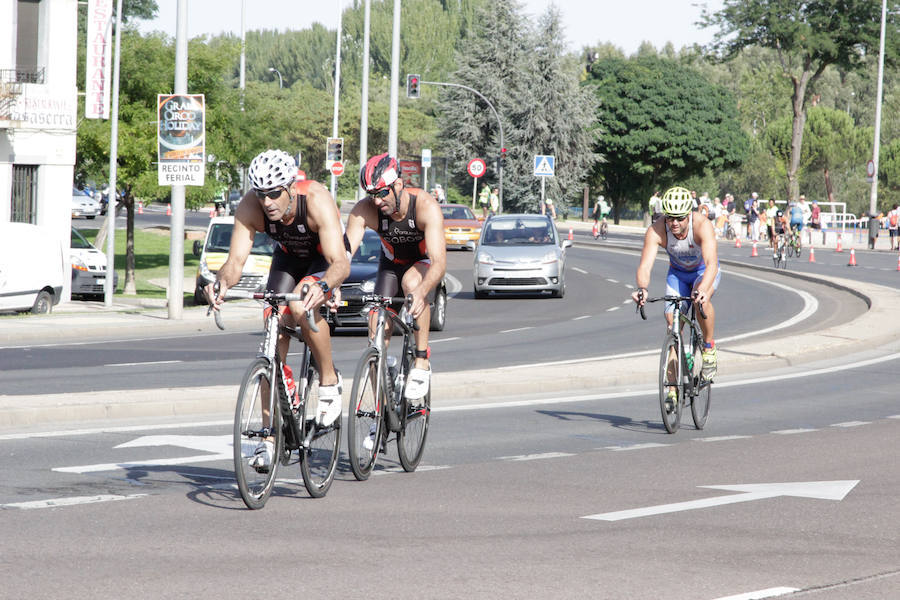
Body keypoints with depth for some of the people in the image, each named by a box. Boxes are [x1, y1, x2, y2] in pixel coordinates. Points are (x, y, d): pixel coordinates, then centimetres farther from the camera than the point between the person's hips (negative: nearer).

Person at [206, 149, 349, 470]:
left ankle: (329, 380, -10)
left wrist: (322, 286, -64)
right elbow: (236, 259, -30)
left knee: (301, 306, -34)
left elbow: (340, 262, -43)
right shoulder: (250, 207, -27)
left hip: (325, 260, -4)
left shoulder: (316, 200, -37)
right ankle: (269, 438, -7)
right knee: (275, 336, -9)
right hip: (288, 257, 4)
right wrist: (222, 282, -52)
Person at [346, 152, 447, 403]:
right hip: (392, 264, 4)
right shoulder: (364, 210, -26)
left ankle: (422, 361, -26)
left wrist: (421, 292, -63)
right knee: (377, 333, -11)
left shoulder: (425, 206, -35)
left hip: (425, 261, -3)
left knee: (412, 282, -37)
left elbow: (439, 262, -44)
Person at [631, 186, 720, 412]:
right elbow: (645, 266, -36)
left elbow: (711, 263, -46)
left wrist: (702, 289, -63)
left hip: (704, 271, -3)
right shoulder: (656, 231, -29)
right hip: (677, 273, 3)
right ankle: (673, 387, -1)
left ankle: (710, 348, -11)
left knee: (702, 300, -36)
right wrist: (642, 288, -57)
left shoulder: (702, 225, -35)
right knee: (673, 322, -10)